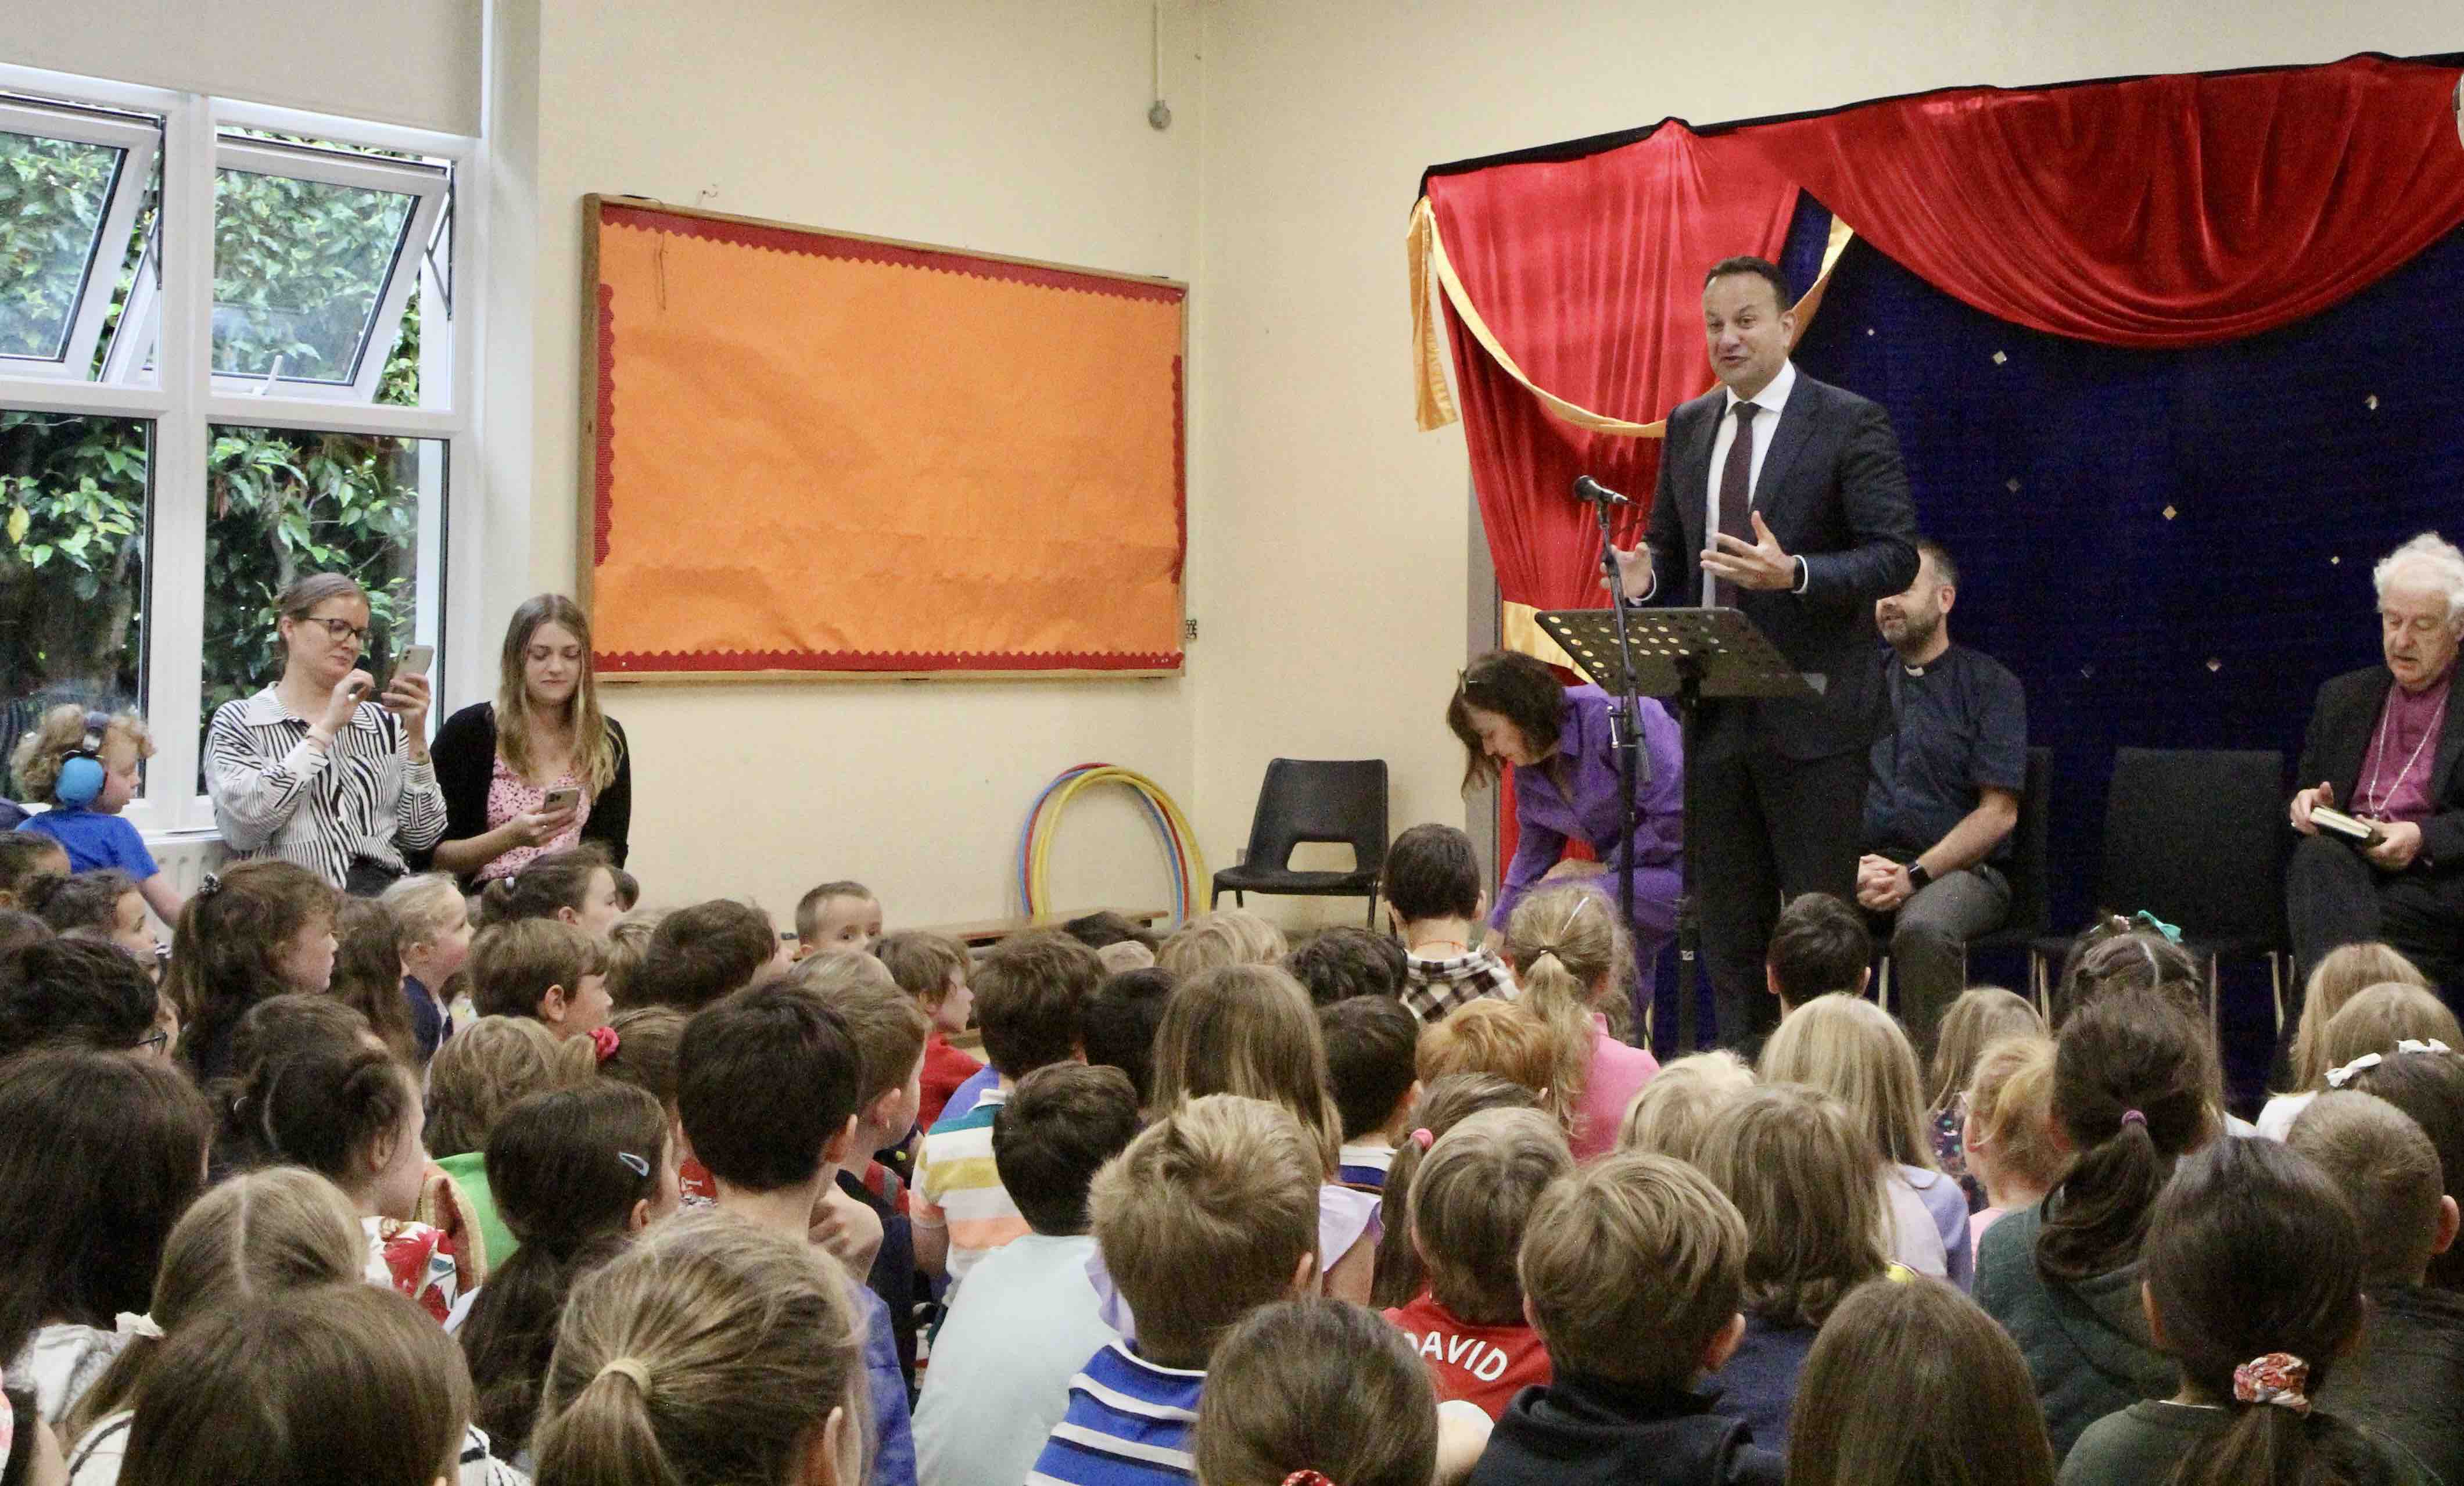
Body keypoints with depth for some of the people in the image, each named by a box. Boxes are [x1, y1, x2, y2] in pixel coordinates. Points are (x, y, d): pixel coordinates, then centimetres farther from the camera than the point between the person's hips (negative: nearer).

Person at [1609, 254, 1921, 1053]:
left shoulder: (1851, 424, -5)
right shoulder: (1687, 427, 13)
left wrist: (1795, 574, -27)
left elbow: (1896, 557, -11)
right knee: (1729, 916, 12)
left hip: (1813, 713, -6)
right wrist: (1645, 575, -4)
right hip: (1715, 710, 6)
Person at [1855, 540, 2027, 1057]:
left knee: (1924, 928, -37)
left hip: (1961, 867, -3)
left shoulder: (1991, 684, 5)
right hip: (1864, 864, 3)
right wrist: (1852, 866, -10)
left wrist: (1915, 874, -15)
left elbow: (1998, 812, -4)